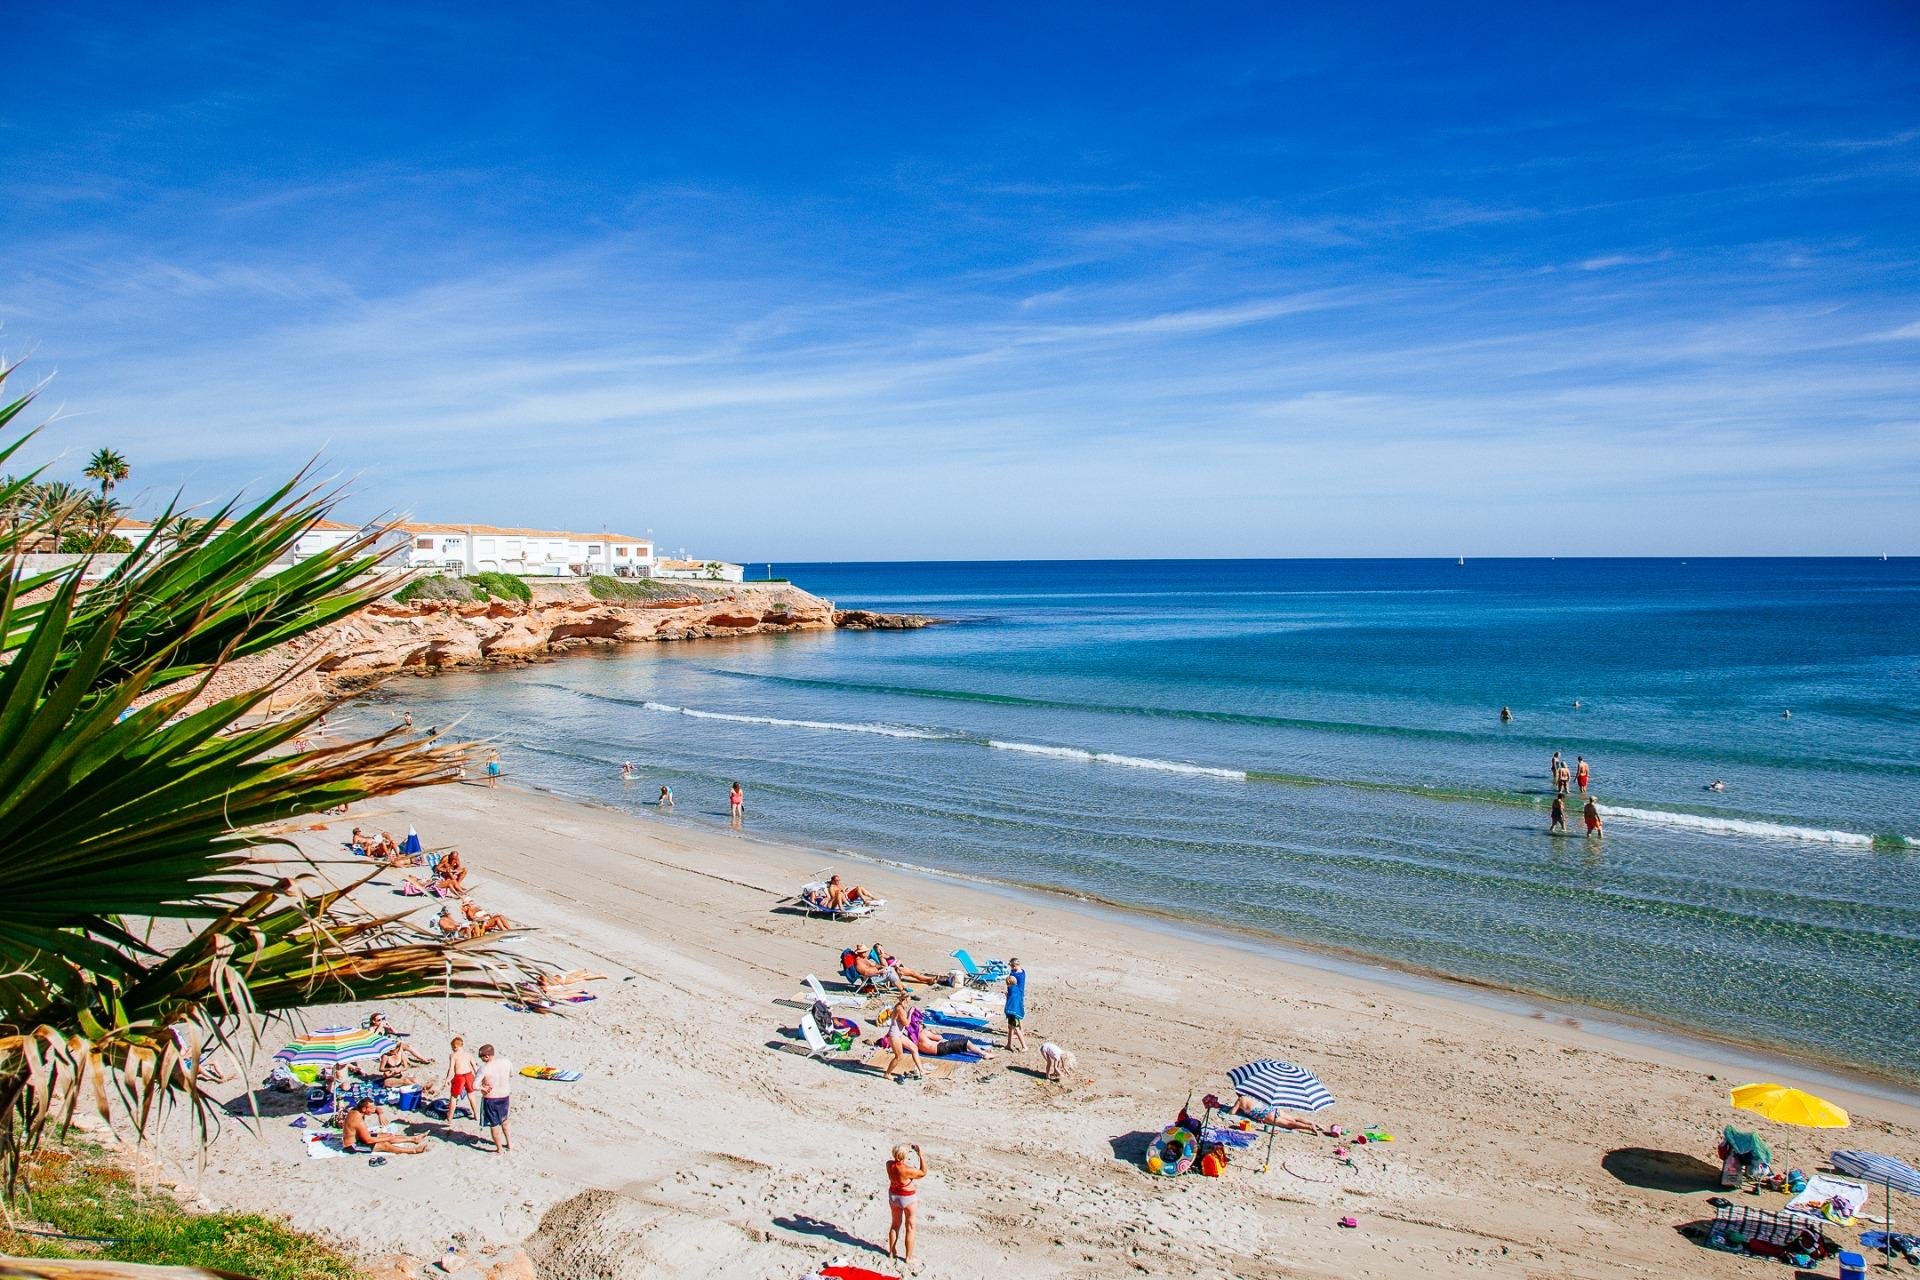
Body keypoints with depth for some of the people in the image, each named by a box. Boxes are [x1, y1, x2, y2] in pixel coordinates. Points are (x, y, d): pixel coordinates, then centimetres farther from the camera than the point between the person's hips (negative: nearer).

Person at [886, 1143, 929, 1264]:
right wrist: (921, 1156, -18)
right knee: (910, 1228, 13)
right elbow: (923, 1173, -17)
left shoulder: (889, 1164, -16)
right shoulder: (907, 1170, -33)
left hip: (893, 1195, 6)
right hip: (907, 1198, -6)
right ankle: (908, 1256, 21)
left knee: (895, 1224, 25)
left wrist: (907, 1148, 2)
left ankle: (892, 1251, 37)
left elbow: (897, 1161, 7)